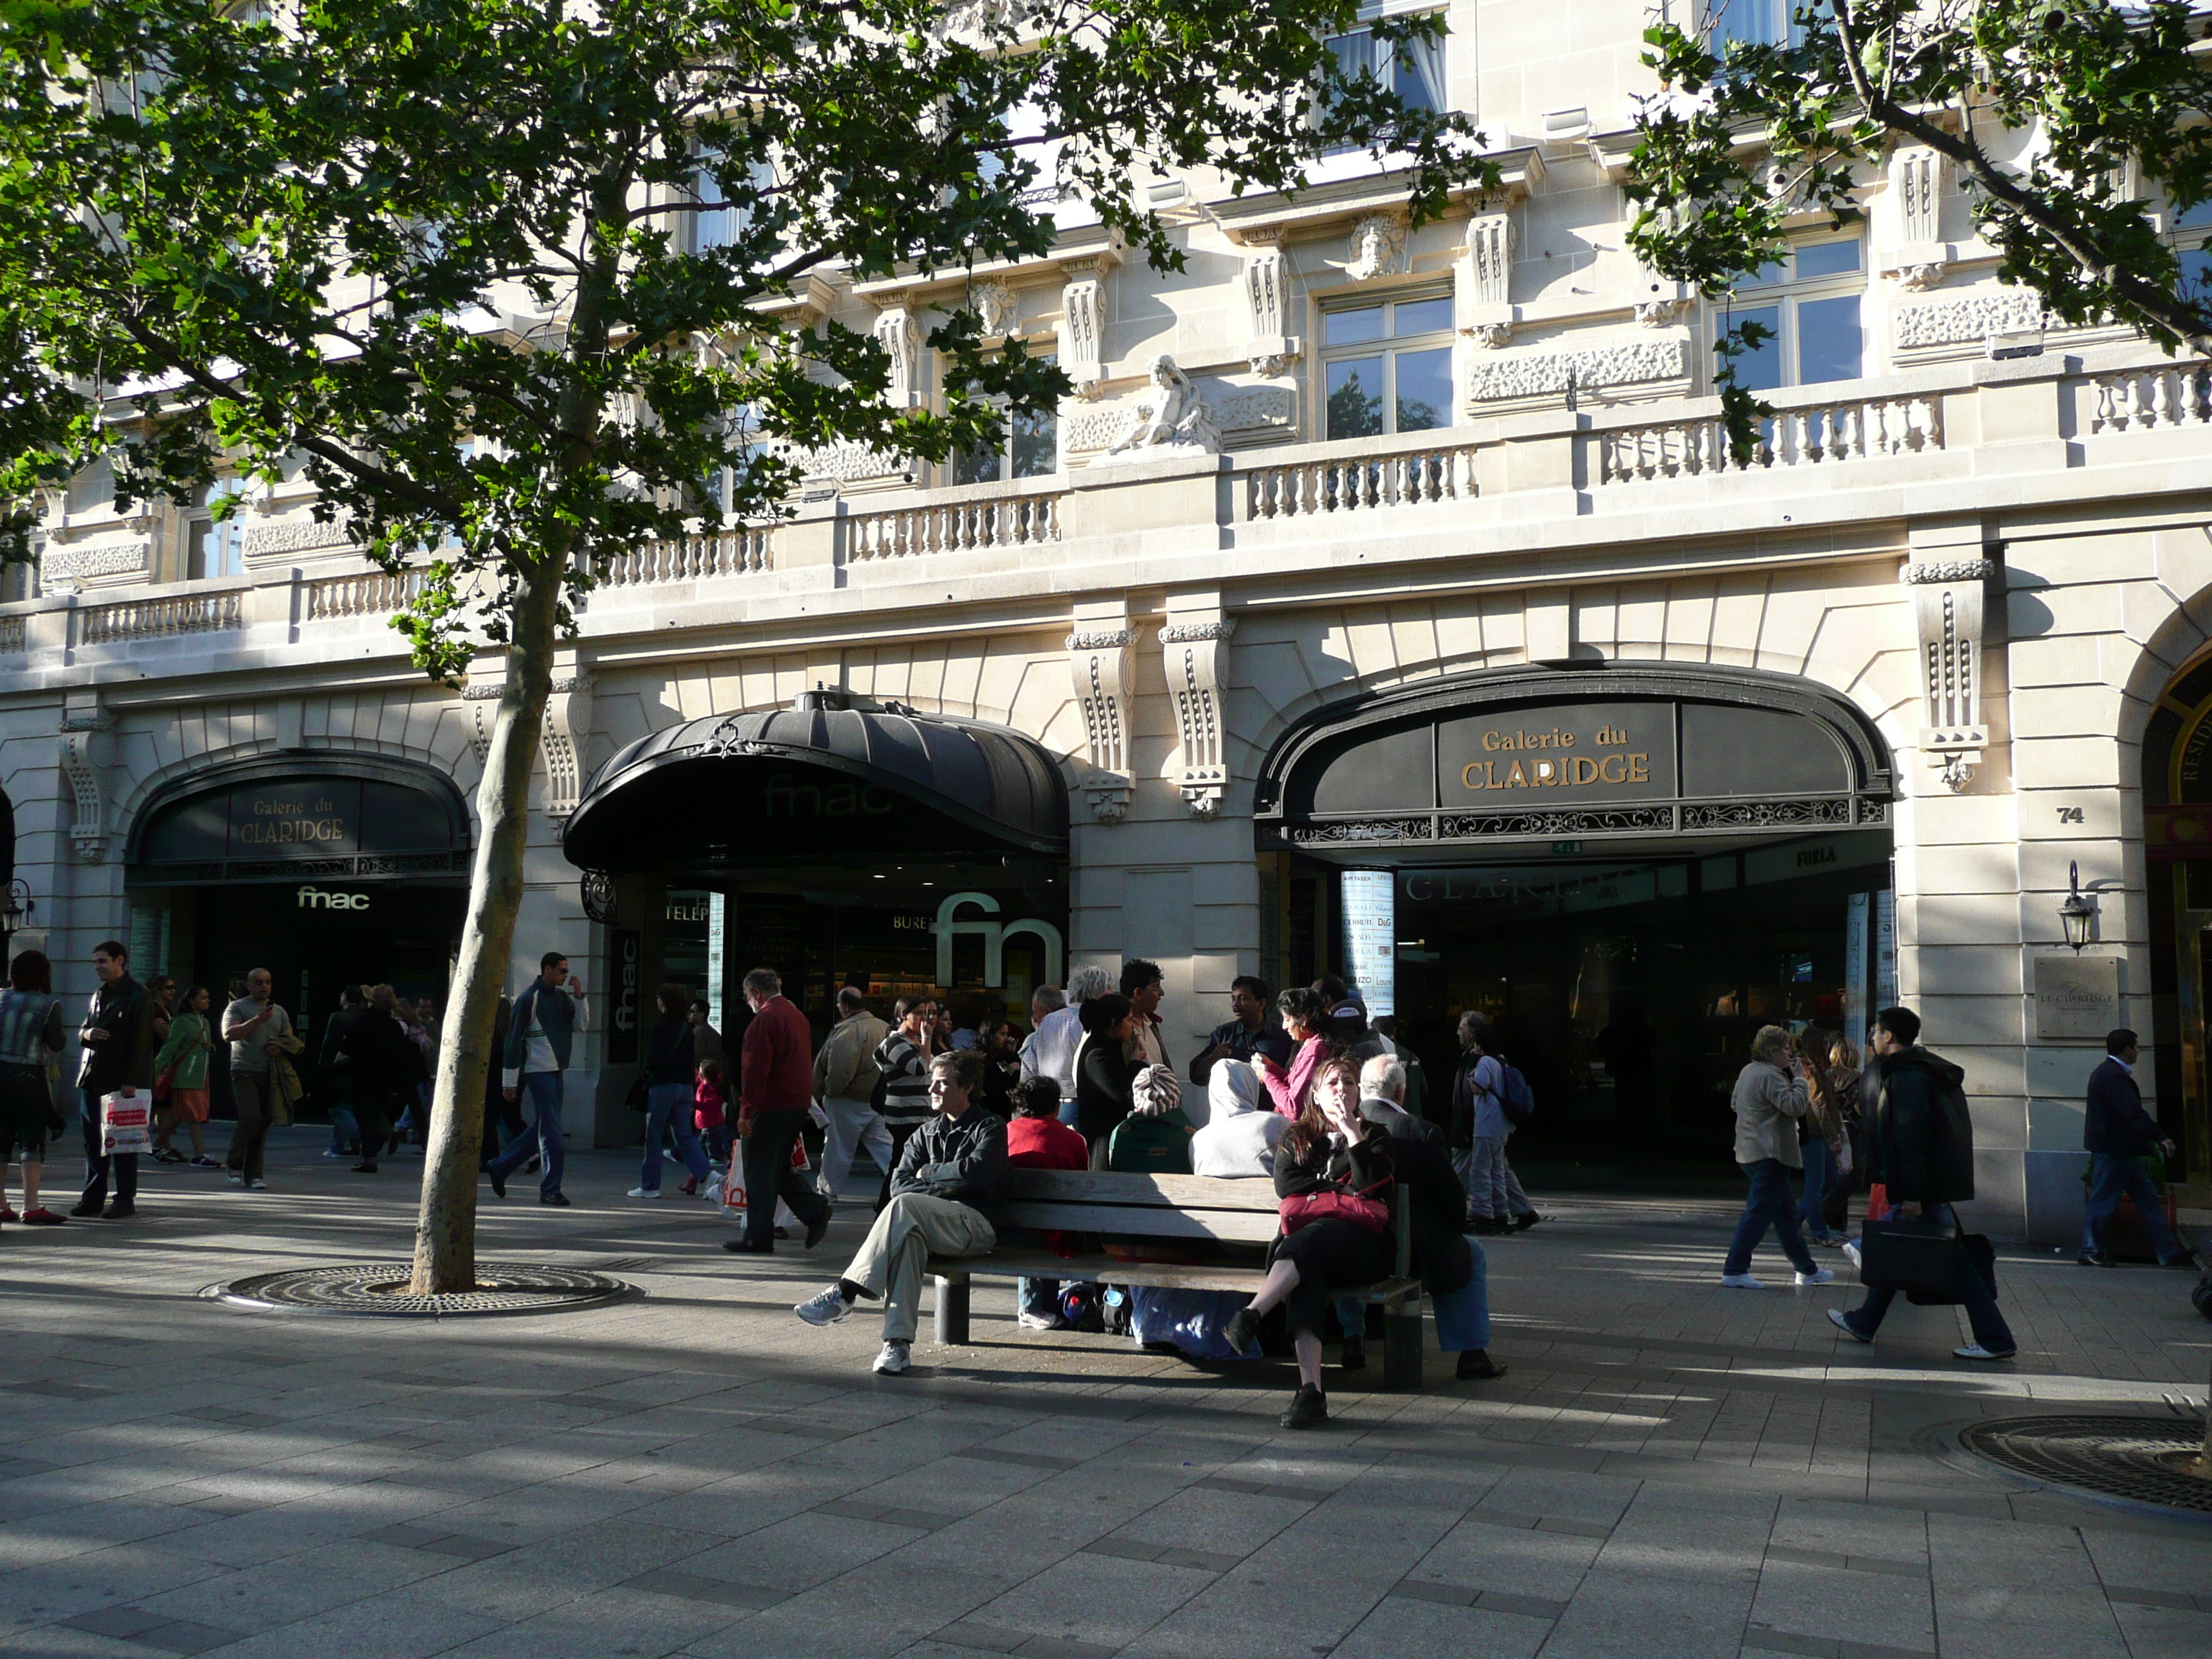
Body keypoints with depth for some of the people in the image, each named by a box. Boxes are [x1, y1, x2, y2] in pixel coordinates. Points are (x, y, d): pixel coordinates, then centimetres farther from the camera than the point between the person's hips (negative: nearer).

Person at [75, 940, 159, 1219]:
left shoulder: (137, 995, -7)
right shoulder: (99, 995, 18)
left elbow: (140, 1040, -13)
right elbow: (83, 1030, 24)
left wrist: (131, 1081, -18)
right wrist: (86, 1033, -3)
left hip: (121, 1080, -8)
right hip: (92, 1078, 8)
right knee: (93, 1140, 9)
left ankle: (125, 1199, 3)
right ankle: (93, 1197, 16)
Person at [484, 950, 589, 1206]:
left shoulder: (562, 997, 12)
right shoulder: (529, 999, -10)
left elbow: (581, 1025, 10)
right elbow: (514, 1039, -10)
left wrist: (579, 997, -2)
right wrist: (510, 1081, -11)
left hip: (556, 1070, 8)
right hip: (539, 1071, -8)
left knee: (544, 1129, 14)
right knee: (551, 1130, -8)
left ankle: (499, 1167, 28)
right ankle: (550, 1190, -2)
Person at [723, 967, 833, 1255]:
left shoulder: (765, 1019, -14)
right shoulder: (797, 1016, 15)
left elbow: (755, 1070, -19)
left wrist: (745, 1110, -18)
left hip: (769, 1108, -9)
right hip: (798, 1105, 9)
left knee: (759, 1173, -1)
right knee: (780, 1167, 18)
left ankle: (758, 1239, 4)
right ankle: (815, 1210, 3)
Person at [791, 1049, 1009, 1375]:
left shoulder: (990, 1128, 5)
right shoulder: (926, 1133, 22)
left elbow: (975, 1173, -14)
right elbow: (898, 1183, 9)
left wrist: (927, 1173, 0)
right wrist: (942, 1189, -9)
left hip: (975, 1226, -4)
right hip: (928, 1225, 4)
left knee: (904, 1206, -31)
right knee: (907, 1236, -34)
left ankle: (844, 1294, -32)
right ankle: (898, 1342, -39)